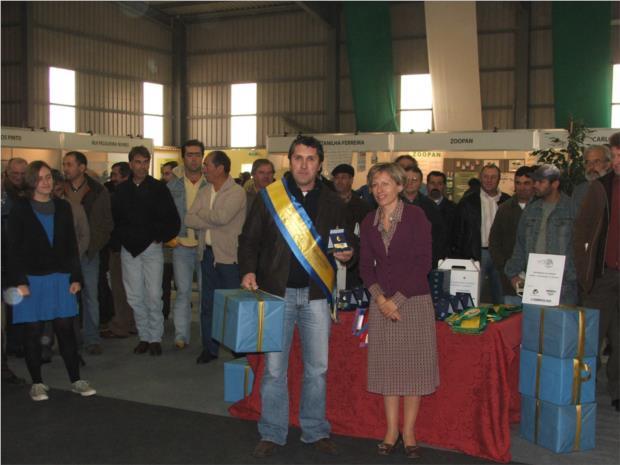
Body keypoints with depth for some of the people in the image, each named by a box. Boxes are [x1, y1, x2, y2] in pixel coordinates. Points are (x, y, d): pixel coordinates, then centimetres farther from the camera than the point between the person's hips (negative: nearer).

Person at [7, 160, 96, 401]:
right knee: (33, 331, 3)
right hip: (31, 279, -2)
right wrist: (18, 281, -11)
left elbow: (72, 245, 11)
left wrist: (76, 277, 5)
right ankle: (37, 383, 13)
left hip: (60, 277, 2)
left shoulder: (63, 208, 10)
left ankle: (76, 380, 9)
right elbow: (14, 249, -3)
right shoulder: (20, 209, 1)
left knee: (66, 329, 1)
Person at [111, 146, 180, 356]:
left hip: (152, 248, -3)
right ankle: (144, 336, 17)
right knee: (135, 297, 5)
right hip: (129, 250, 3)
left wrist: (161, 237, -7)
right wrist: (117, 241, 3)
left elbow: (173, 219, -1)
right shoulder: (121, 190, 7)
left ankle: (155, 337, 8)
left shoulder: (158, 188, -1)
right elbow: (113, 219, 12)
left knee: (153, 295, -5)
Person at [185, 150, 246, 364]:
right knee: (207, 303, 11)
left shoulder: (237, 192, -9)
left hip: (228, 255, -6)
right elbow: (189, 219, 1)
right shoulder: (204, 192, 11)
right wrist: (213, 221, -13)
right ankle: (209, 348, 22)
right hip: (207, 253, 6)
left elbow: (222, 216, -24)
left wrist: (201, 213, -7)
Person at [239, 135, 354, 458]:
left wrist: (346, 253, -8)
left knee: (317, 368, 8)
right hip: (277, 291, -2)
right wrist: (248, 271, -11)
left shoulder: (332, 202, 7)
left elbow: (347, 240, 15)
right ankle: (272, 433, 18)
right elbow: (249, 239, 4)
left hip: (316, 293, 2)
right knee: (274, 368, 4)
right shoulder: (269, 196, 1)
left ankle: (315, 431, 24)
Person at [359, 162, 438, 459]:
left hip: (414, 301, -3)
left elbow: (423, 262, -9)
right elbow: (366, 265, 8)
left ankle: (409, 431, 13)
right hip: (381, 303, 4)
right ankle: (391, 430, 16)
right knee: (386, 366, 6)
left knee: (413, 364, 2)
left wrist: (398, 299, -12)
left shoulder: (415, 216, -4)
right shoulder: (369, 222, 9)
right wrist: (380, 298, -8)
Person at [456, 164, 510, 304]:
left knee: (501, 297, 7)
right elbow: (460, 231, 3)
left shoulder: (507, 201, 8)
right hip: (478, 253, -2)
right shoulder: (468, 201, 4)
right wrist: (462, 257, -3)